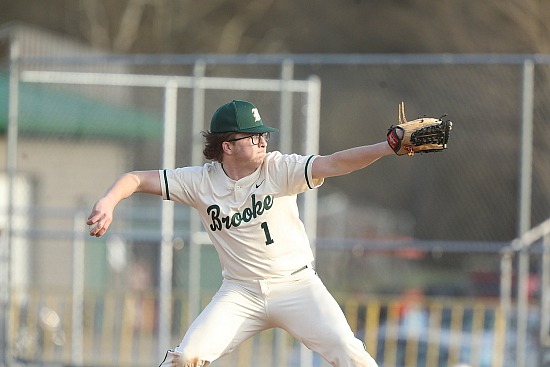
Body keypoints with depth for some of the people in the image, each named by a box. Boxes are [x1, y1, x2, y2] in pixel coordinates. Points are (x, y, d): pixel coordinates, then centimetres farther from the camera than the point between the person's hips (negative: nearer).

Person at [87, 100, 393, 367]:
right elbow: (138, 179, -2)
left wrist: (388, 147, -38)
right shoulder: (201, 182, -4)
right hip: (241, 292, 1)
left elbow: (333, 164, -22)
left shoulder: (279, 169, -9)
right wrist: (108, 202, -23)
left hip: (296, 285, -1)